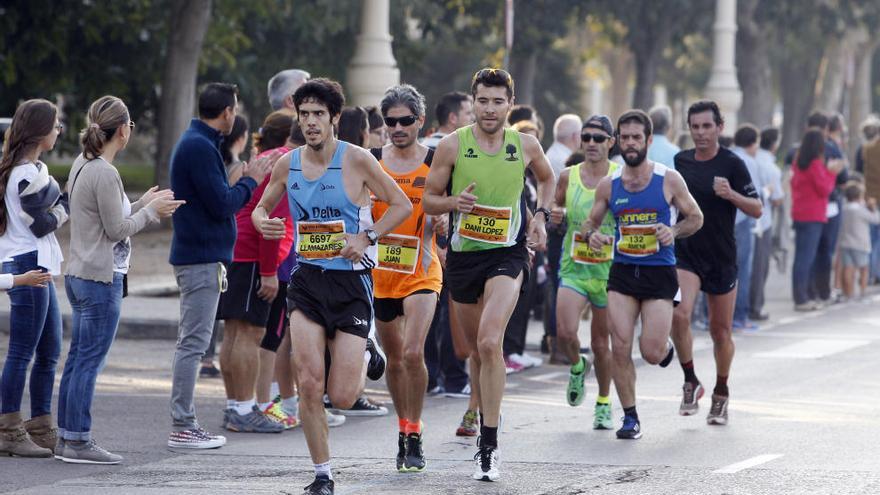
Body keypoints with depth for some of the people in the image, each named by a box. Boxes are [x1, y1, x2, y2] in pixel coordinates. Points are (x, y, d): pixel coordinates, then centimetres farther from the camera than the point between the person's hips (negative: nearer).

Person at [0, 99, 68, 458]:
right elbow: (42, 224, -16)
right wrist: (69, 203, -2)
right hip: (30, 266, -11)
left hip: (32, 268, 11)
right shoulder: (32, 173, -15)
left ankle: (41, 429, 16)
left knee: (49, 351, 13)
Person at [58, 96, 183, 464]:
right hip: (101, 279, -10)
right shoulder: (104, 174, -18)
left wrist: (143, 205, 16)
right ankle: (78, 441, -4)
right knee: (89, 361, -6)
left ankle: (67, 437, 15)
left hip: (78, 275, 10)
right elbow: (117, 230, -15)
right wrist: (151, 211, -2)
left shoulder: (82, 165, 11)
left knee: (78, 358, 12)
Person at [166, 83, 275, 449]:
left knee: (191, 342, 13)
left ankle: (185, 423, 17)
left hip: (197, 256, 11)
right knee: (193, 342, -8)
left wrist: (244, 183, 12)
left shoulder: (195, 143, 16)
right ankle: (182, 427, -7)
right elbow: (222, 205, -19)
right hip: (202, 258, -11)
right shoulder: (200, 147, -17)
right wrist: (250, 181, -6)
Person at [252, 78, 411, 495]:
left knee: (342, 398, -5)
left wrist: (366, 237, -13)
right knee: (309, 383, -10)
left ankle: (363, 356, 31)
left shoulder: (356, 160, -8)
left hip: (351, 281, -3)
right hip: (307, 279, 3)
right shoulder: (287, 165, 3)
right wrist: (263, 222, -6)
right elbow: (262, 207, 18)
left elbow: (402, 205, 0)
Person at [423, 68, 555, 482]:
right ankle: (483, 421, 38)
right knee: (479, 349, 14)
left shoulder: (526, 146, -1)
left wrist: (540, 216, 7)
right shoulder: (452, 146, -5)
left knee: (490, 342, -21)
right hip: (463, 255, 2)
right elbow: (428, 200, 2)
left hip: (507, 253, -2)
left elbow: (546, 178, 21)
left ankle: (490, 447, -21)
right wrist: (454, 202, -18)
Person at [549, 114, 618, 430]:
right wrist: (554, 216, -4)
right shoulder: (568, 176, 3)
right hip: (574, 267, 1)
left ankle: (603, 404, 25)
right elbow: (556, 211, 19)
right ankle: (577, 366, 17)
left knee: (601, 342, 6)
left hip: (609, 270, -1)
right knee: (565, 334, -18)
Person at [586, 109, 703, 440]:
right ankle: (630, 417, 4)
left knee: (652, 353, -8)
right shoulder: (608, 185, 3)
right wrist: (592, 234, -11)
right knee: (620, 347, -8)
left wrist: (674, 232, -15)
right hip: (622, 272, 2)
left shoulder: (669, 180, -4)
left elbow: (696, 217, 5)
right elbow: (591, 221, 13)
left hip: (659, 272, -2)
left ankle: (666, 346, 31)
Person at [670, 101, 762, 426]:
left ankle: (721, 395, 27)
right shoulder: (681, 161, 5)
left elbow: (756, 209, -10)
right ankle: (690, 382, -5)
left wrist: (731, 194, -25)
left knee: (720, 330, 7)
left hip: (721, 258, -2)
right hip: (685, 253, 2)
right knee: (679, 313, -22)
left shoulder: (732, 164, -8)